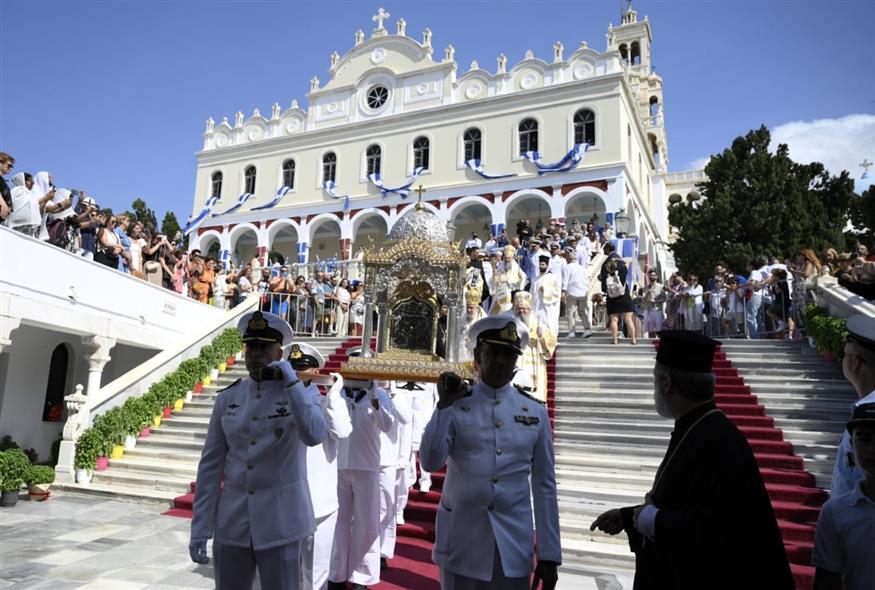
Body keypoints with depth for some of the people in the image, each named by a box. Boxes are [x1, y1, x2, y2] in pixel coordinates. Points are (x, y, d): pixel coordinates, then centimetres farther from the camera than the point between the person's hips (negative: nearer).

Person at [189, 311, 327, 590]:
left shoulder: (302, 394, -5)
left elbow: (314, 436, -26)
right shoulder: (227, 398, 2)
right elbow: (210, 464, 4)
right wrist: (200, 526, 2)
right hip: (232, 522, 3)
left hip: (280, 522, -2)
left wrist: (290, 380, -23)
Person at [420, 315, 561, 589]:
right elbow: (430, 463, -11)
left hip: (514, 545, 1)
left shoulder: (536, 413, 2)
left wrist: (549, 555, 2)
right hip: (461, 542, -1)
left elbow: (544, 486, 3)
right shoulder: (455, 407, -1)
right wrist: (444, 405, -16)